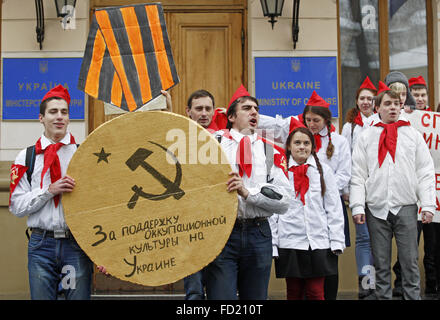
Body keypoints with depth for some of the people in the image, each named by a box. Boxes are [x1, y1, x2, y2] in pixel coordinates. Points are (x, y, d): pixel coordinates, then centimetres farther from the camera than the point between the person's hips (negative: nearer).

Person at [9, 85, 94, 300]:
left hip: (77, 243, -1)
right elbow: (17, 206, 2)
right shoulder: (26, 158, 6)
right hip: (42, 244, 1)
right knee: (41, 296, 5)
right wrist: (50, 190, -13)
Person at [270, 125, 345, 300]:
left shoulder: (324, 170, 7)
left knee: (316, 292, 0)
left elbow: (334, 208, 6)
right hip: (289, 242, 0)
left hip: (319, 242, 0)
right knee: (294, 292, 7)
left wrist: (337, 241, 0)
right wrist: (271, 244, -1)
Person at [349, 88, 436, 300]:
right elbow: (357, 175, 5)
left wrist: (428, 205, -3)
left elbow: (425, 172, 6)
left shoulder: (413, 135, 9)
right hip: (376, 208, 0)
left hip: (406, 207, 0)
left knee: (410, 262, 0)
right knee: (380, 263, 5)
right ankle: (383, 296, 14)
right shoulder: (366, 137, 9)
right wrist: (357, 206, -4)